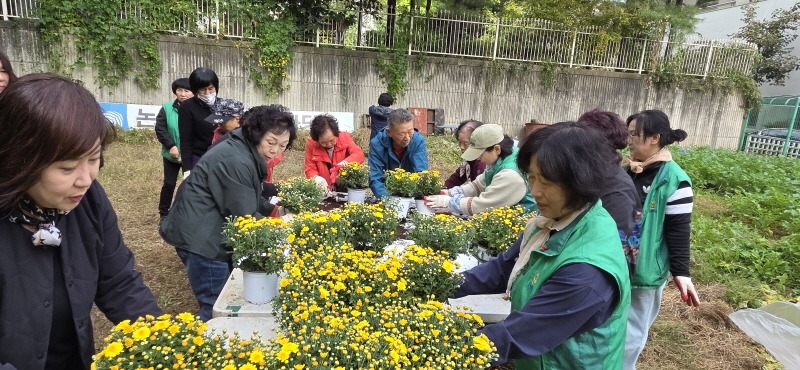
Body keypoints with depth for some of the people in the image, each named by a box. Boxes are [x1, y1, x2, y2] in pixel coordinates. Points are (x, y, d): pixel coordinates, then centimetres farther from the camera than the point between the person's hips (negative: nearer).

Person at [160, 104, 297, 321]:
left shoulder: (247, 152, 9)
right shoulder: (236, 161, -25)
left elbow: (249, 199, 19)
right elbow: (244, 217, -21)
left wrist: (275, 211, 6)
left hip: (206, 234, 11)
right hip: (200, 238, -11)